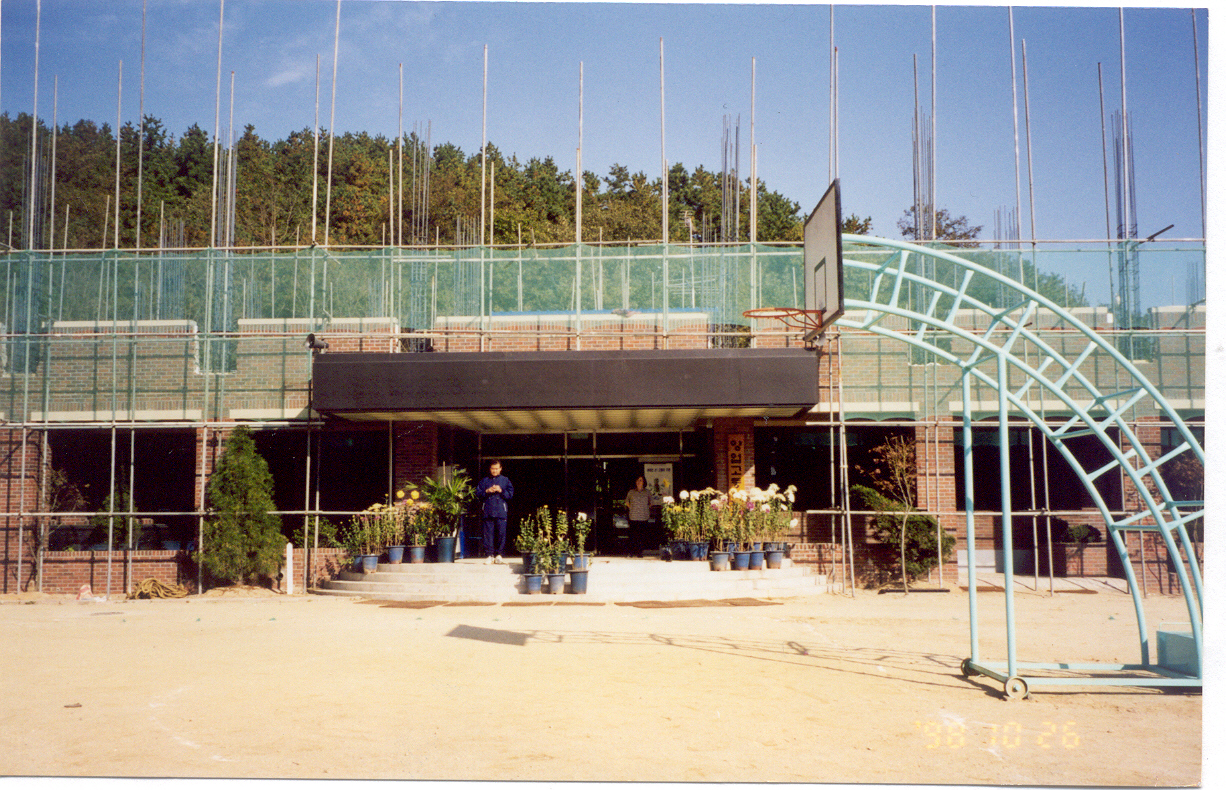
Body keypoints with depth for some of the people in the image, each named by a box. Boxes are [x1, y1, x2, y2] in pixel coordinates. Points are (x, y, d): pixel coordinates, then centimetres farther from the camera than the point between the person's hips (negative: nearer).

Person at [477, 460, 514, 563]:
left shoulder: (505, 480, 11)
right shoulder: (484, 480, 13)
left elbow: (510, 494, 6)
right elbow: (478, 493, 8)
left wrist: (501, 491, -8)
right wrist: (487, 491, -8)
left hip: (501, 512, -1)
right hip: (487, 512, 1)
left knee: (501, 533, -3)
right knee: (488, 534, -1)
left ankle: (499, 555, 6)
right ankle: (489, 555, 4)